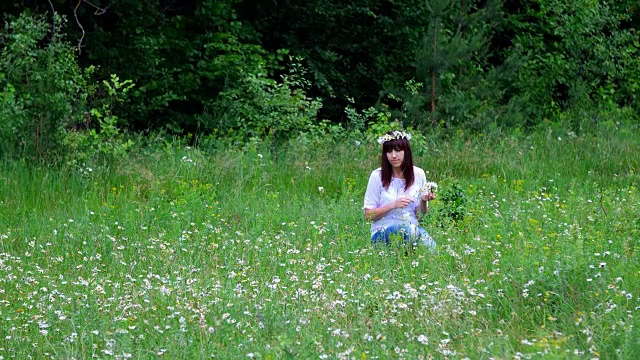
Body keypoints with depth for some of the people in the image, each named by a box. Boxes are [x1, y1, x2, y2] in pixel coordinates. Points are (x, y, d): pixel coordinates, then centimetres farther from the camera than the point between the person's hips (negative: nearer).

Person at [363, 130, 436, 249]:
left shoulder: (418, 174, 5)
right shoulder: (377, 176, -4)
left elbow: (420, 214, 11)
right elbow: (368, 215, -2)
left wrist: (424, 201, -11)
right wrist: (393, 205, -15)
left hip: (411, 227, 2)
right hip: (382, 230, -2)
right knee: (409, 229, -36)